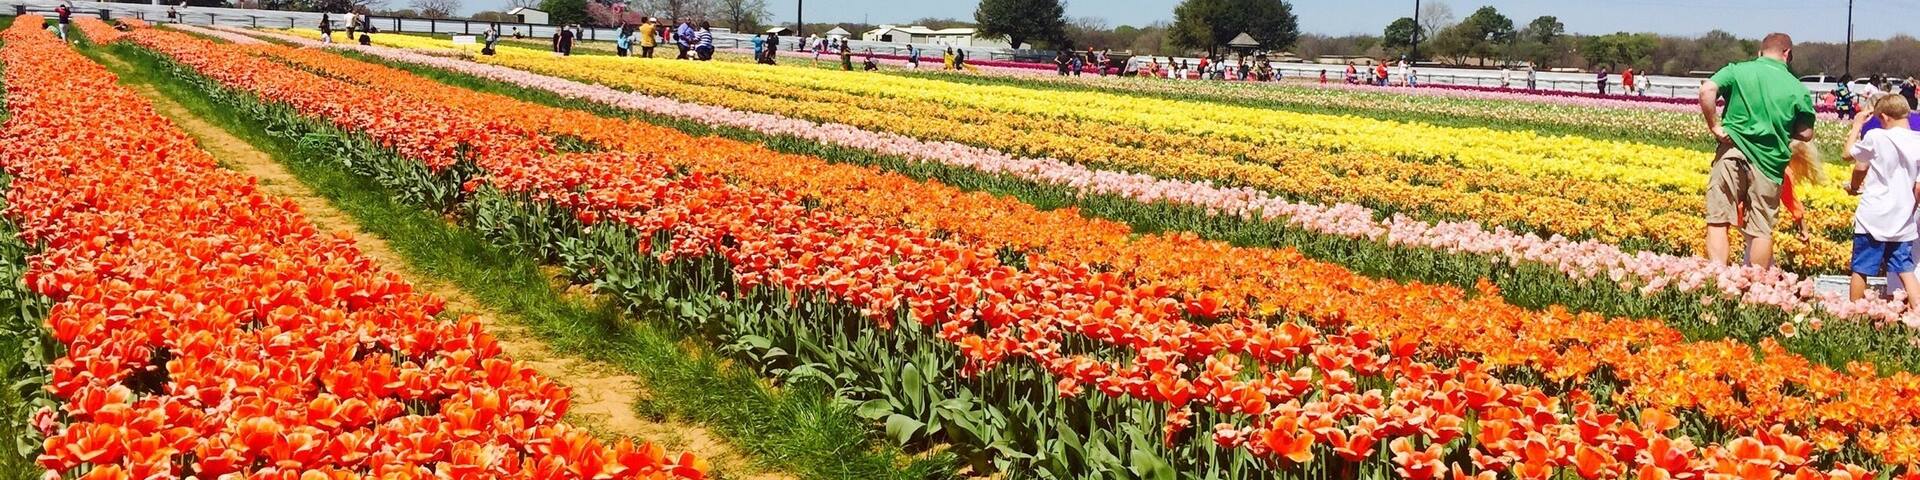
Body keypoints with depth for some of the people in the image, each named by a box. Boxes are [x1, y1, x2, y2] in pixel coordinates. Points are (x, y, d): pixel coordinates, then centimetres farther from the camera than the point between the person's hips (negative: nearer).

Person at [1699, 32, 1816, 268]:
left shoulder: (1738, 71, 3)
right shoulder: (1798, 89, 4)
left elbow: (1707, 91, -13)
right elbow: (1806, 134, 5)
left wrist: (1714, 126, -5)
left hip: (1733, 154, -1)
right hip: (1769, 162, 1)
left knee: (1718, 220, -1)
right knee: (1762, 230, 8)